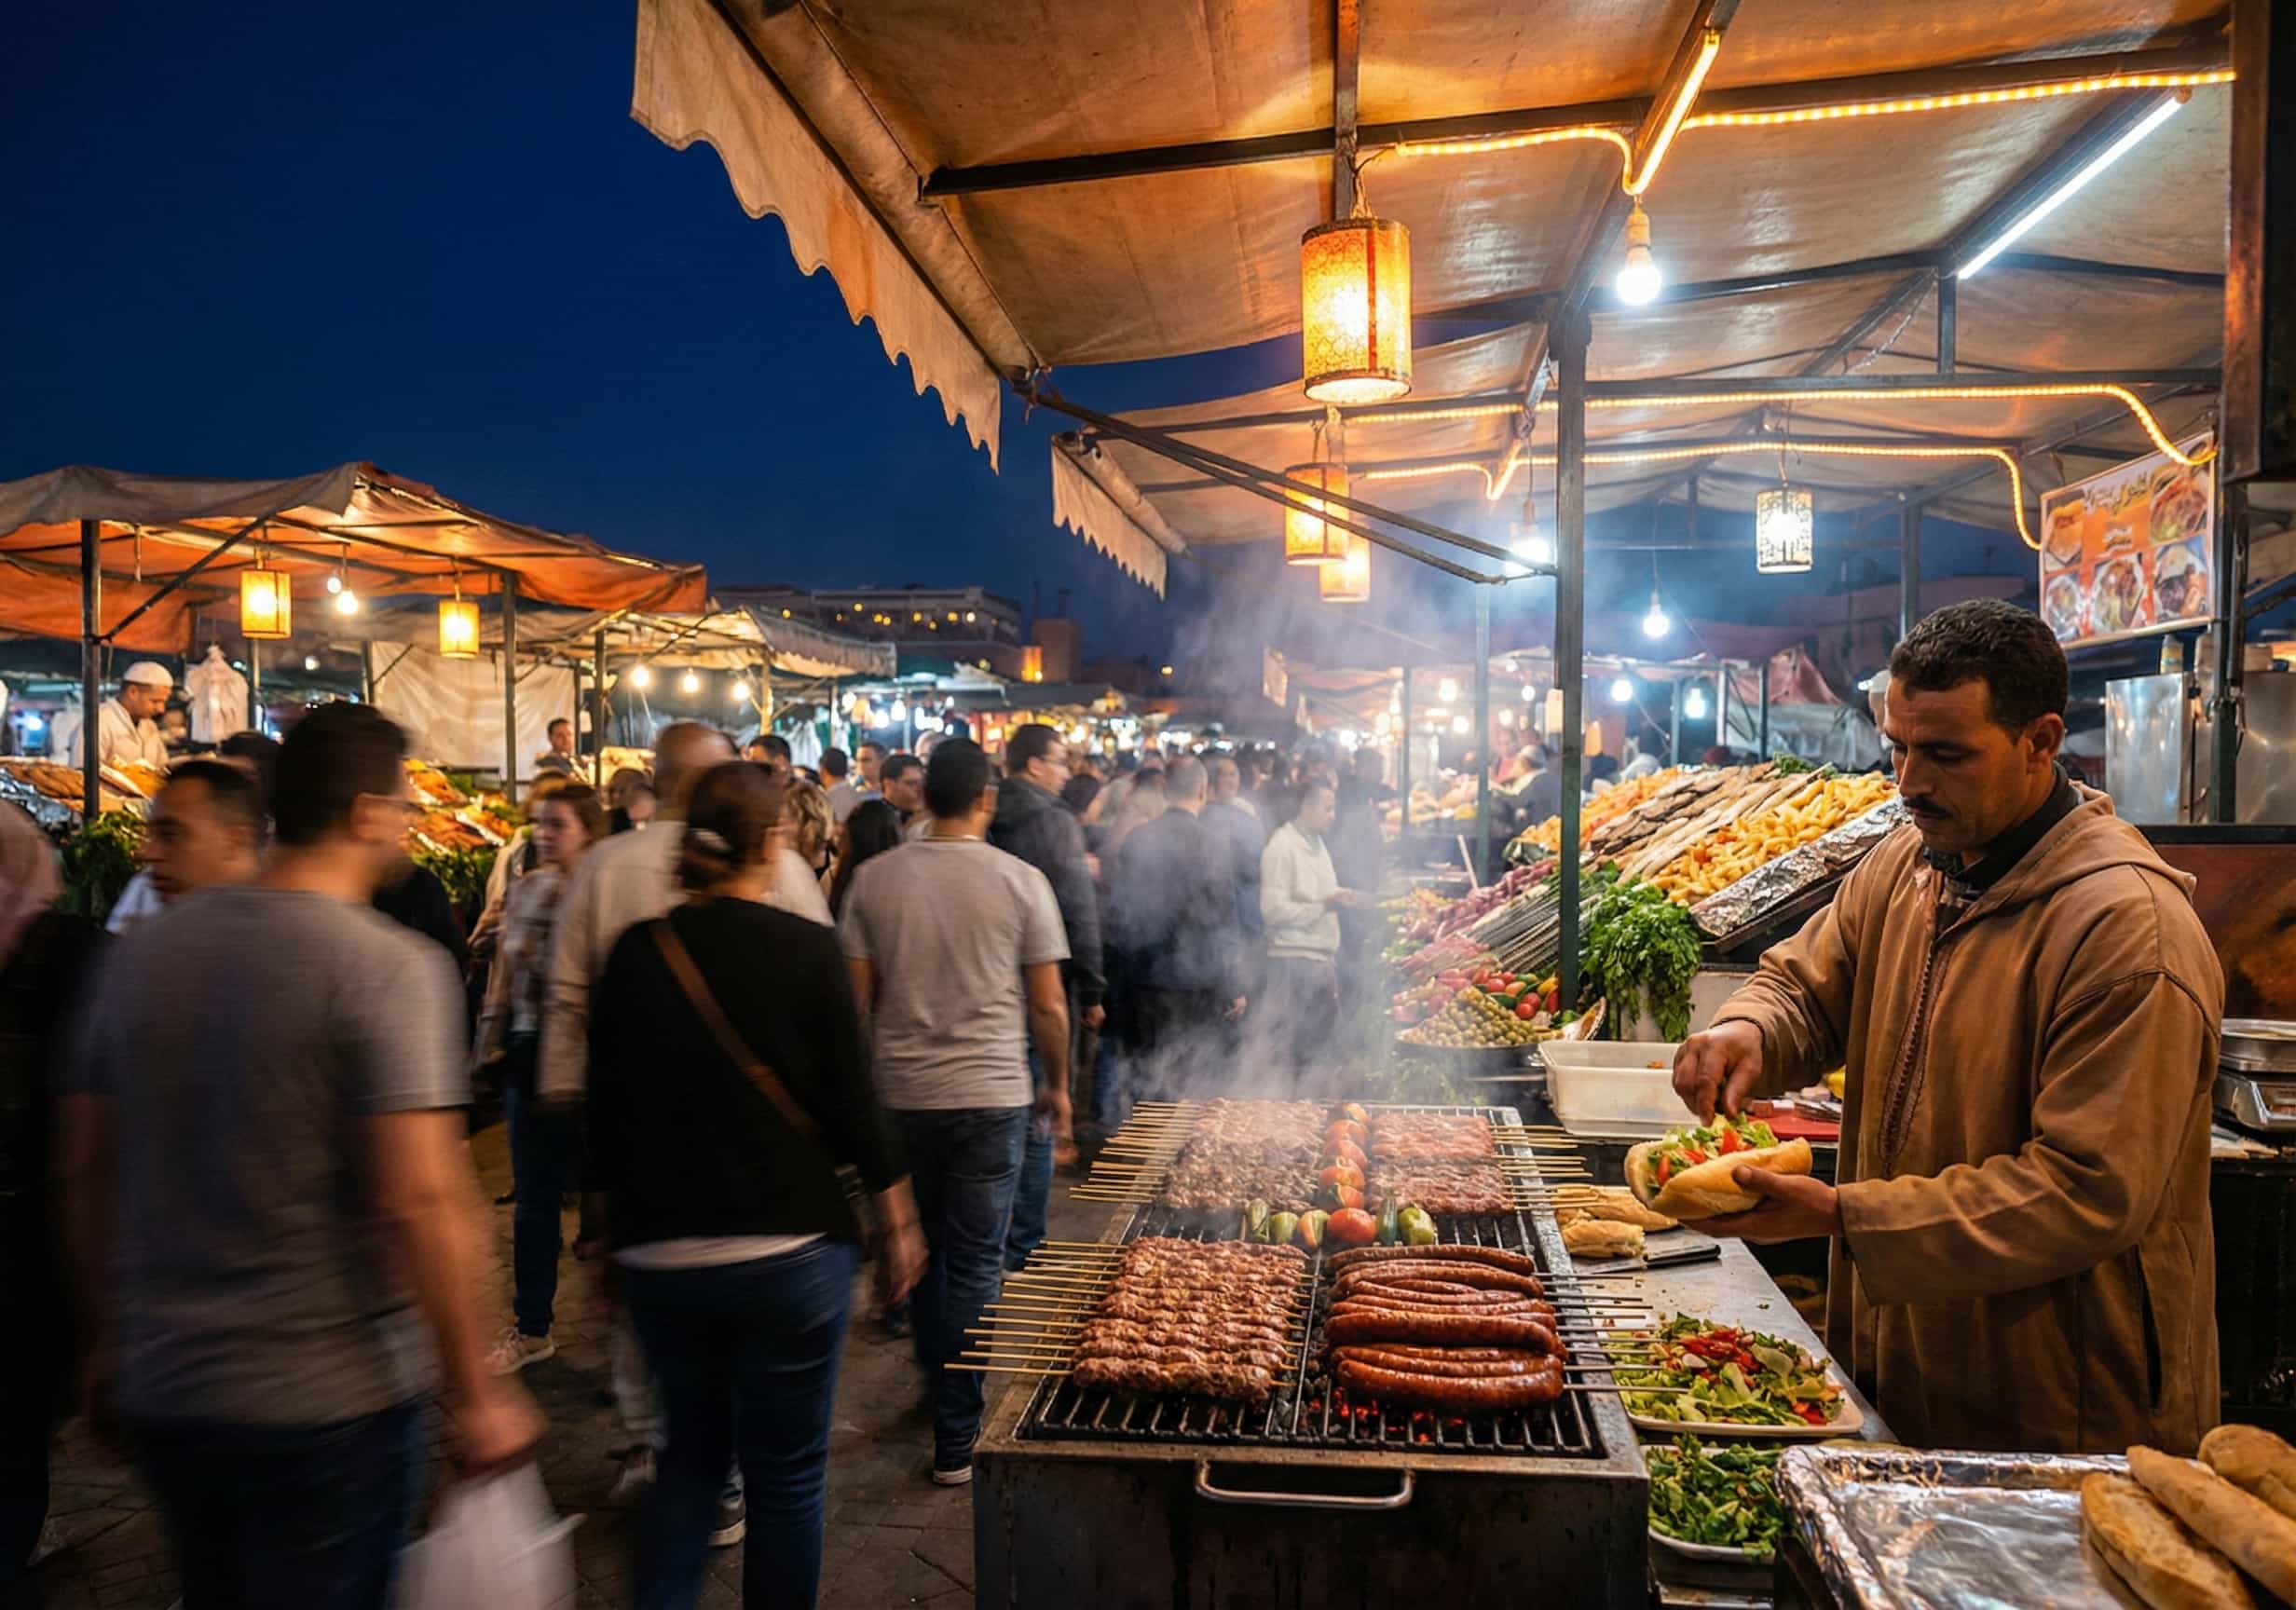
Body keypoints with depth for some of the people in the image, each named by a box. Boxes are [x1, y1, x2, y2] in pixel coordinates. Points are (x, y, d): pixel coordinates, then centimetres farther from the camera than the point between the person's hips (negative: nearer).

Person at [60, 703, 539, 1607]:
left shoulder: (139, 955, 2)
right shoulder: (389, 967, -17)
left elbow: (85, 1172, 8)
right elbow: (420, 1201, -23)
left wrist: (108, 1340, 20)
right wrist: (476, 1394, -15)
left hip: (161, 1387, 6)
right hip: (329, 1397, -6)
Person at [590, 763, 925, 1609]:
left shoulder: (635, 952, -2)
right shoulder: (805, 948, -12)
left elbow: (605, 1108, 4)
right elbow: (851, 1100, -9)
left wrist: (621, 1216, 19)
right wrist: (898, 1215, 4)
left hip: (660, 1253, 4)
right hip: (788, 1248, -4)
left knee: (690, 1453, 23)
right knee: (786, 1474, 12)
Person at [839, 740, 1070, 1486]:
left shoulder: (874, 878, -1)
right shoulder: (1021, 882, -7)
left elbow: (856, 998, 2)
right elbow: (1049, 1007, -4)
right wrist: (1058, 1086, 11)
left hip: (901, 1095, 3)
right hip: (991, 1096, -2)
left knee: (921, 1249, 20)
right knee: (975, 1263, 5)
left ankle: (939, 1387, 38)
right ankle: (956, 1438, 10)